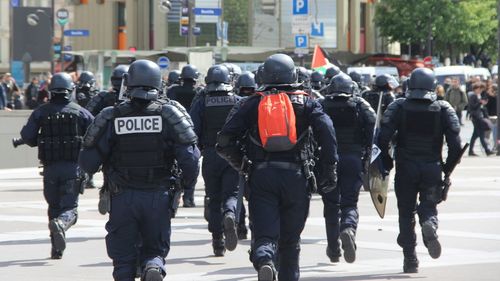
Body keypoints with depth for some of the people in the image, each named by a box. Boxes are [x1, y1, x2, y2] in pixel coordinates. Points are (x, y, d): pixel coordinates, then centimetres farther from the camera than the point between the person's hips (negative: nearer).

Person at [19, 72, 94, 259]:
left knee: (54, 207, 15)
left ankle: (56, 249, 13)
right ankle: (61, 223, -35)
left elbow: (27, 136, -4)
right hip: (73, 167, -2)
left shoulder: (41, 112, 2)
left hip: (50, 167, 2)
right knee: (70, 207, -1)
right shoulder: (80, 112, 0)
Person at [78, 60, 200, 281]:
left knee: (123, 254, 12)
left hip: (123, 197, 0)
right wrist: (188, 181, 7)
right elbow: (189, 157, -12)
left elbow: (88, 161, -3)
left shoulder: (112, 118, -5)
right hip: (158, 196, 0)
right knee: (156, 248, 15)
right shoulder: (169, 114, -6)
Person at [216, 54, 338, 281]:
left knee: (265, 234, -5)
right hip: (296, 176, 0)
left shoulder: (252, 104, 10)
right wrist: (330, 169, -6)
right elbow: (326, 131, -8)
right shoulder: (306, 103, 9)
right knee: (290, 238, 15)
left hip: (261, 177, 0)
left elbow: (225, 139, 2)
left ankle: (264, 260, -35)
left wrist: (241, 164, 16)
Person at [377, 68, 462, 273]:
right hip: (432, 168, 0)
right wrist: (448, 168, 6)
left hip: (405, 168, 0)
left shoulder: (398, 107, -1)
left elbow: (383, 137, -10)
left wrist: (386, 163, 3)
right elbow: (455, 142, -7)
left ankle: (410, 260, 7)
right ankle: (430, 226, -23)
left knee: (406, 212, 10)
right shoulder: (444, 109, 1)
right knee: (429, 206, 13)